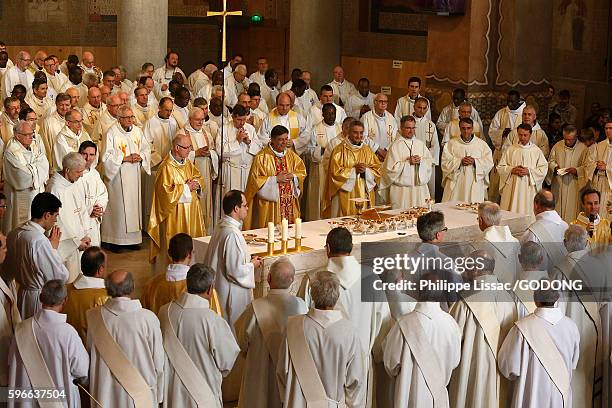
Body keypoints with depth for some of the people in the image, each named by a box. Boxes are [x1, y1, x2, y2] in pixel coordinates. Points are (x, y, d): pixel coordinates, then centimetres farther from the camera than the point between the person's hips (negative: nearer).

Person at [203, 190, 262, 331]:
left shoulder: (220, 226, 4)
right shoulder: (232, 234, -26)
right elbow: (236, 270, -24)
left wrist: (248, 260, 10)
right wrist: (252, 265, -6)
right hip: (232, 295, -10)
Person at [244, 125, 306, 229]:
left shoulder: (291, 155, 10)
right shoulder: (261, 157, -8)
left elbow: (302, 172, 13)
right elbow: (255, 180, -11)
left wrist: (292, 176, -8)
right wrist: (276, 179, -16)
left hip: (290, 204, 5)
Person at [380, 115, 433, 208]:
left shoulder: (420, 144, 13)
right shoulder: (395, 146, -3)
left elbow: (430, 162, 9)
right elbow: (390, 168, -10)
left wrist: (421, 160, -11)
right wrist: (408, 162, -13)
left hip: (420, 188, 4)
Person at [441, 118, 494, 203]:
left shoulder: (482, 144, 9)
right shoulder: (451, 144, 8)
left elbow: (489, 163, 3)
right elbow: (445, 163, 0)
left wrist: (474, 162, -13)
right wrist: (460, 161, -14)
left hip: (475, 185, 0)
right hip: (455, 184, 0)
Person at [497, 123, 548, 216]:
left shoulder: (537, 151, 4)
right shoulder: (510, 150, 7)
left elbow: (544, 169, 1)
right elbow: (500, 167, 6)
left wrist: (529, 171, -12)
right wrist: (512, 170, -11)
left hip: (529, 188, -1)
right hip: (512, 188, 1)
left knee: (527, 213, -3)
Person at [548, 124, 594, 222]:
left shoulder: (583, 149, -6)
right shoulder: (557, 146, 3)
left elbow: (589, 166, -6)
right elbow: (551, 161, 13)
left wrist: (576, 170, -21)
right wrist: (555, 167, -8)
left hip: (574, 186, -3)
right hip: (558, 185, 3)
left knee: (571, 210, -2)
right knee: (557, 208, 9)